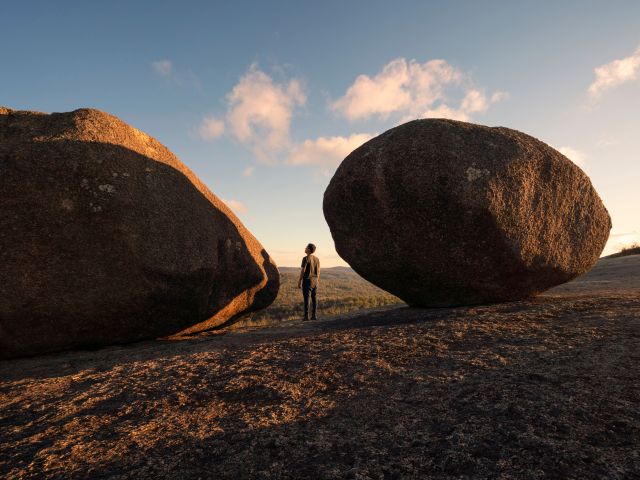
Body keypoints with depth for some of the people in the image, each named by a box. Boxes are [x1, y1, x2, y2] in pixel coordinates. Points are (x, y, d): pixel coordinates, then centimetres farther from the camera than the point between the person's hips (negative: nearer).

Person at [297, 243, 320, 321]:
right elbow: (318, 271, 9)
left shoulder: (305, 258, -14)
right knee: (313, 298, 9)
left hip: (307, 281, -6)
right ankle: (313, 315, 9)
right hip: (314, 281, 6)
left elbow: (302, 271, -16)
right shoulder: (316, 259, 7)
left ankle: (306, 316, -2)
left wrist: (299, 282, -10)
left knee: (306, 298, -2)